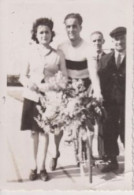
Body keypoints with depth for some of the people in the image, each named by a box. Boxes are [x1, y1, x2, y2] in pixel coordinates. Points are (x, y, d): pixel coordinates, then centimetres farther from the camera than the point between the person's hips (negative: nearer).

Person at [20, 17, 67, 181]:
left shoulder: (58, 56, 1)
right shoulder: (31, 52, 4)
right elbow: (23, 76, 5)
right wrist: (29, 83, -16)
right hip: (31, 96, 1)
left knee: (44, 131, 3)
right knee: (34, 131, 6)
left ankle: (42, 167, 12)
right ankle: (34, 166, 16)